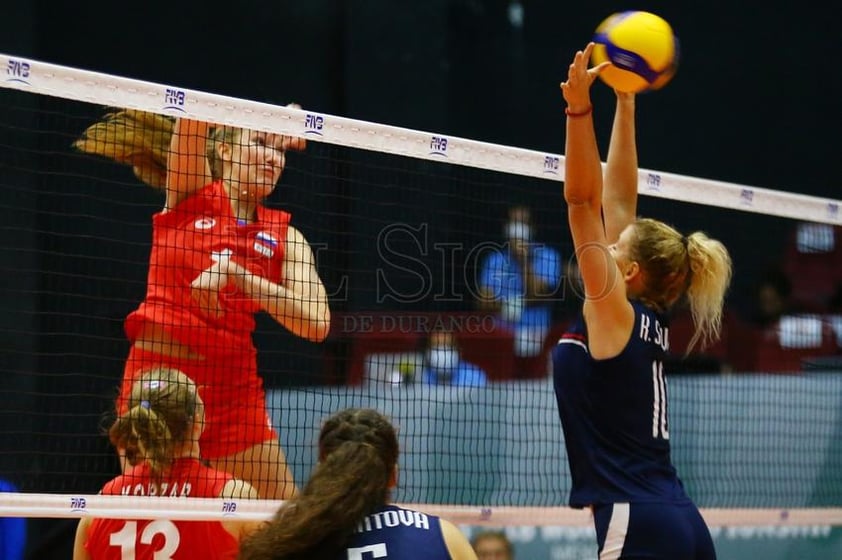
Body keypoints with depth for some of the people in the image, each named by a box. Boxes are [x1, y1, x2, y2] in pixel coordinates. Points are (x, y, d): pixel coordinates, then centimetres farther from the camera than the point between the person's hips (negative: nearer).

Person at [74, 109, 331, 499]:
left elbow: (316, 323, -7)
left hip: (233, 392, 2)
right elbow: (191, 127, -8)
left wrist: (233, 273, -15)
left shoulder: (284, 237, 8)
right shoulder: (188, 195, 6)